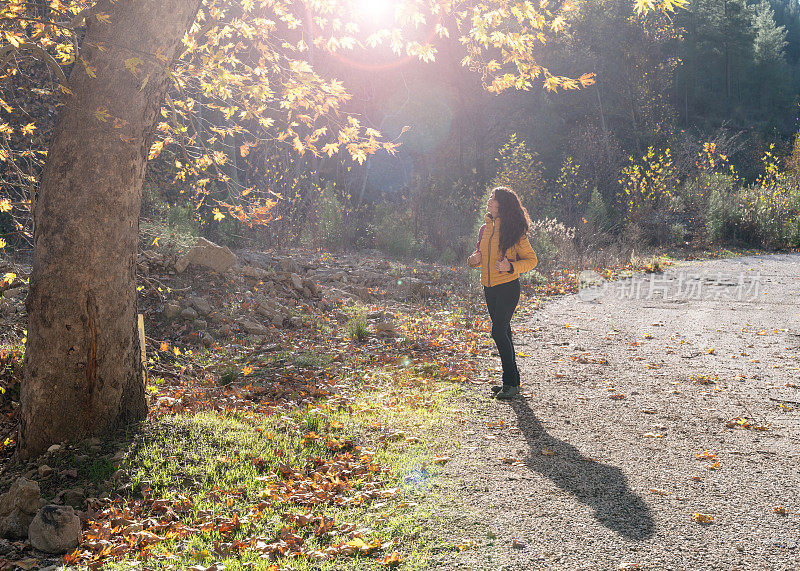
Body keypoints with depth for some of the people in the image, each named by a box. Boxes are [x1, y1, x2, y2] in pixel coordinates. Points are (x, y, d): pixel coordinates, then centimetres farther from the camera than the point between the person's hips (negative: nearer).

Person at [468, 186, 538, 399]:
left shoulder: (514, 231, -9)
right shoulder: (485, 229, 10)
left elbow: (531, 260, -5)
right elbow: (480, 254, 22)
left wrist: (510, 266, -21)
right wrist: (474, 260, -1)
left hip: (508, 287, -7)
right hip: (489, 288, 7)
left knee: (499, 332, -14)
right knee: (503, 332, 12)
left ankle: (511, 382, -4)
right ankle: (511, 380, 21)